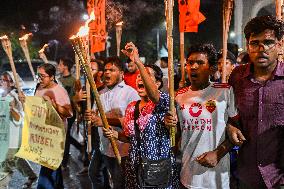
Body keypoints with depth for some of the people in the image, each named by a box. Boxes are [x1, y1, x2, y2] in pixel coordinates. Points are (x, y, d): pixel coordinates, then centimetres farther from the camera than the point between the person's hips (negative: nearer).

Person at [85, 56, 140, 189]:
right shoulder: (101, 93, 11)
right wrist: (90, 116, -8)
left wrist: (105, 121, -21)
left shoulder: (130, 93, -12)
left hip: (122, 151, -6)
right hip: (104, 148, 7)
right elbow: (95, 113, 17)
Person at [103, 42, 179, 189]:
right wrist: (116, 135, -4)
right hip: (135, 166, 6)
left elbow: (153, 94, -36)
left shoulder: (163, 102, -11)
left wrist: (138, 62, -43)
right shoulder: (131, 107, 7)